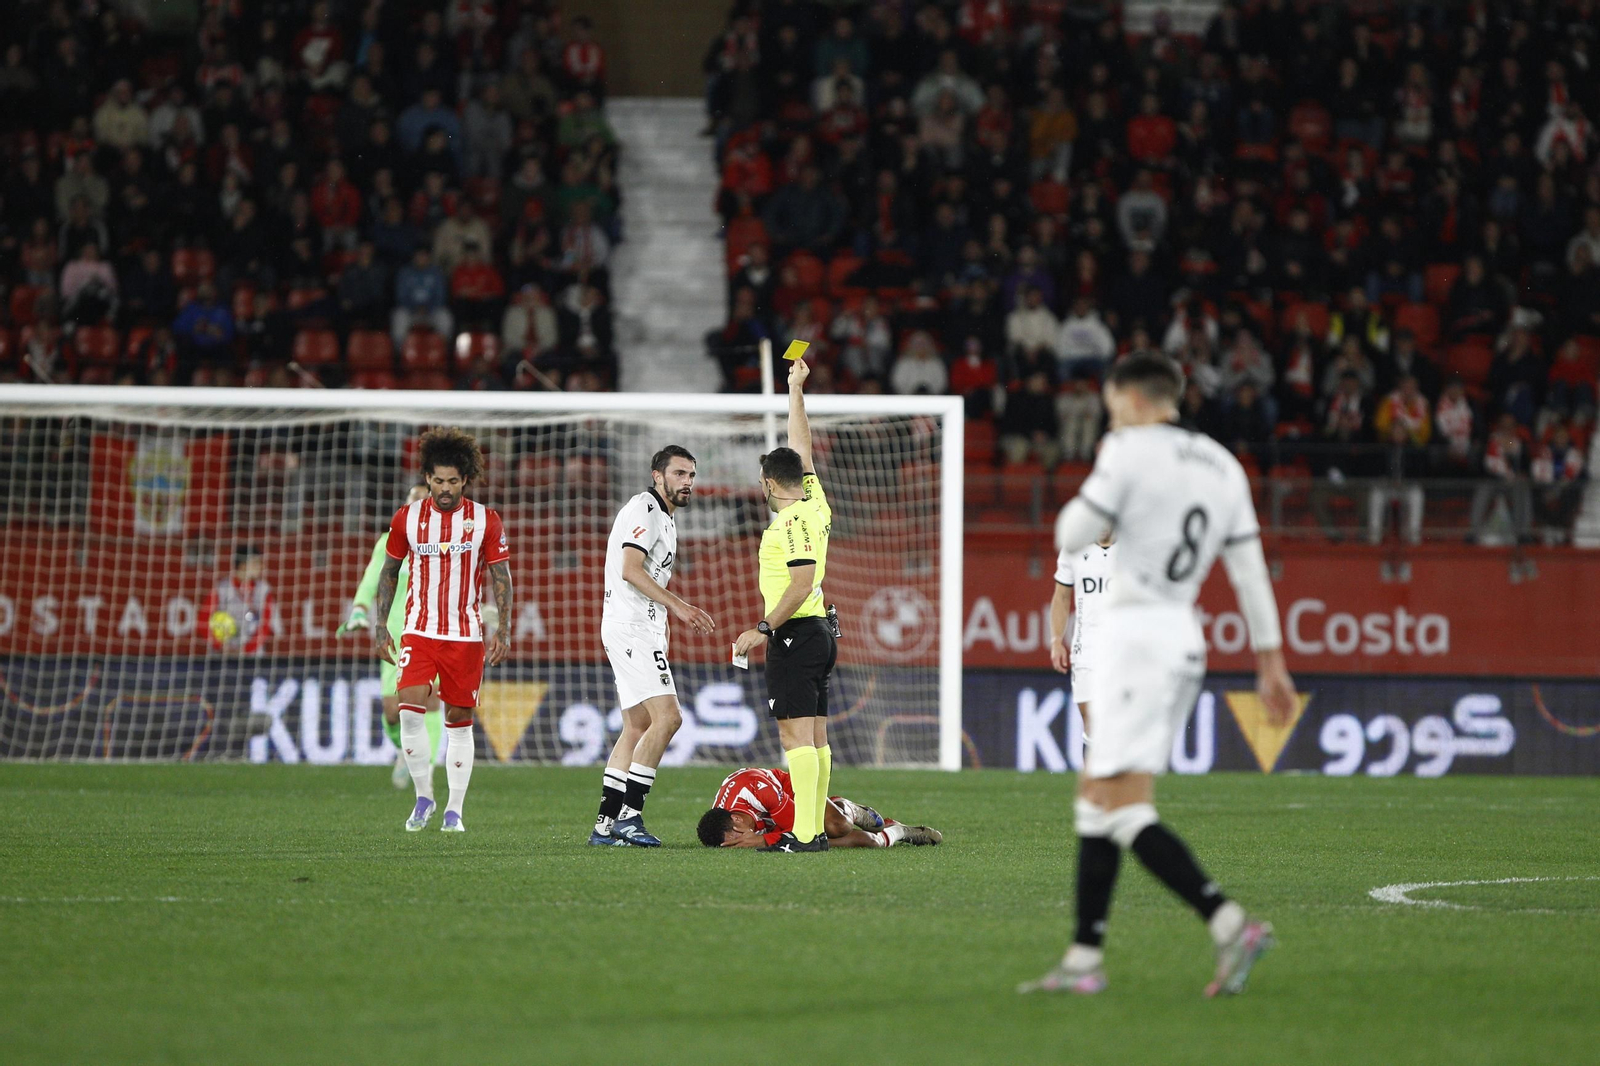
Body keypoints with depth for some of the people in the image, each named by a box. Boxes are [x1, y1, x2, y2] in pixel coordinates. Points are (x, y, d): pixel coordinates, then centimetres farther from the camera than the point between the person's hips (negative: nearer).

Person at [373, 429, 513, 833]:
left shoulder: (486, 521, 0)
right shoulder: (407, 518, 3)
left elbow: (501, 576, 4)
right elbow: (389, 572, 12)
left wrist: (503, 629, -5)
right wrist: (380, 625, 6)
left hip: (466, 635, 0)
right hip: (418, 632, 0)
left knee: (459, 719, 2)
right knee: (410, 708, -18)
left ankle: (454, 810, 11)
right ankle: (423, 794, -2)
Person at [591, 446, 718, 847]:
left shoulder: (665, 518, 22)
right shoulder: (643, 509, -10)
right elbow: (630, 570, -21)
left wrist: (683, 609, 27)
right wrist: (677, 605, -24)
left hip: (644, 630, 11)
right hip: (631, 629, -11)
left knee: (637, 727, 10)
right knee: (667, 717, -18)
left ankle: (606, 823, 12)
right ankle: (629, 814, -17)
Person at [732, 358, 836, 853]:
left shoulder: (794, 521, -14)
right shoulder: (815, 502, 10)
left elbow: (802, 583, -21)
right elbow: (802, 446, 24)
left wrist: (764, 628, -19)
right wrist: (796, 390, 31)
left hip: (795, 633, -10)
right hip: (818, 631, 10)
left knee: (796, 735, -13)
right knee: (815, 737, 8)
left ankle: (802, 833, -18)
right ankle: (816, 829, 8)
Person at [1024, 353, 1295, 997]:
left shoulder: (1131, 450, -8)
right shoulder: (1223, 466, 14)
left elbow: (1072, 538, -6)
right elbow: (1250, 570, 13)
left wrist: (1090, 487, 13)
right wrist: (1271, 662, 16)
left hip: (1137, 631, -8)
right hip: (1184, 637, 8)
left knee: (1124, 807, -11)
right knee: (1094, 794, 13)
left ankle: (1231, 925, -24)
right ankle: (1084, 960, 12)